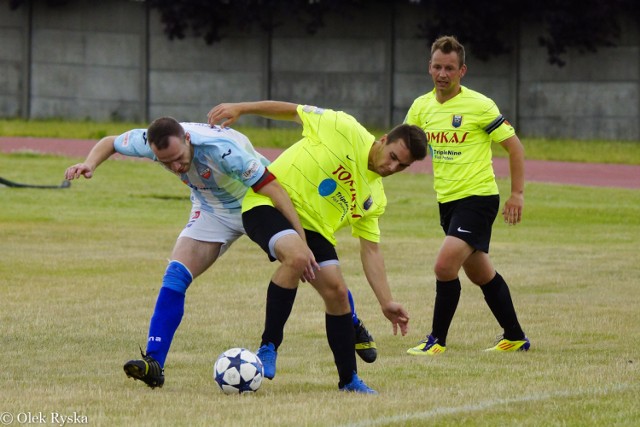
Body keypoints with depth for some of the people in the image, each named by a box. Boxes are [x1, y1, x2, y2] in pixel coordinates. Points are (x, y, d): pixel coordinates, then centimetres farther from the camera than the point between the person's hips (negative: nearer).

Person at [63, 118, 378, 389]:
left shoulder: (222, 148, -41)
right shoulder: (149, 141, -26)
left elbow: (274, 190, -38)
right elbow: (110, 142, -4)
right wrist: (90, 163, -27)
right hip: (213, 213, 4)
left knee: (317, 269, 0)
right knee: (175, 275, -16)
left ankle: (354, 327, 29)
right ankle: (153, 364, -17)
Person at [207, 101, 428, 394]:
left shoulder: (375, 198, 8)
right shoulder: (344, 130, -10)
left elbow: (370, 251, 10)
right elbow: (292, 111, -3)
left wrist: (386, 302, 2)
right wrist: (241, 108, -11)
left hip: (313, 226, 7)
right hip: (269, 202, -7)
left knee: (336, 290, -4)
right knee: (297, 257, -34)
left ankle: (349, 380, 13)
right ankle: (268, 348, -23)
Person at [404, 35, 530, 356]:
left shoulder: (479, 106, -12)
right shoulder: (421, 107, 5)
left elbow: (514, 146, -6)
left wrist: (517, 194, -9)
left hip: (478, 197, -7)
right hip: (447, 200, 7)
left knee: (445, 266, -19)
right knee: (480, 273, 16)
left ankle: (437, 340, -7)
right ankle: (515, 338, 29)